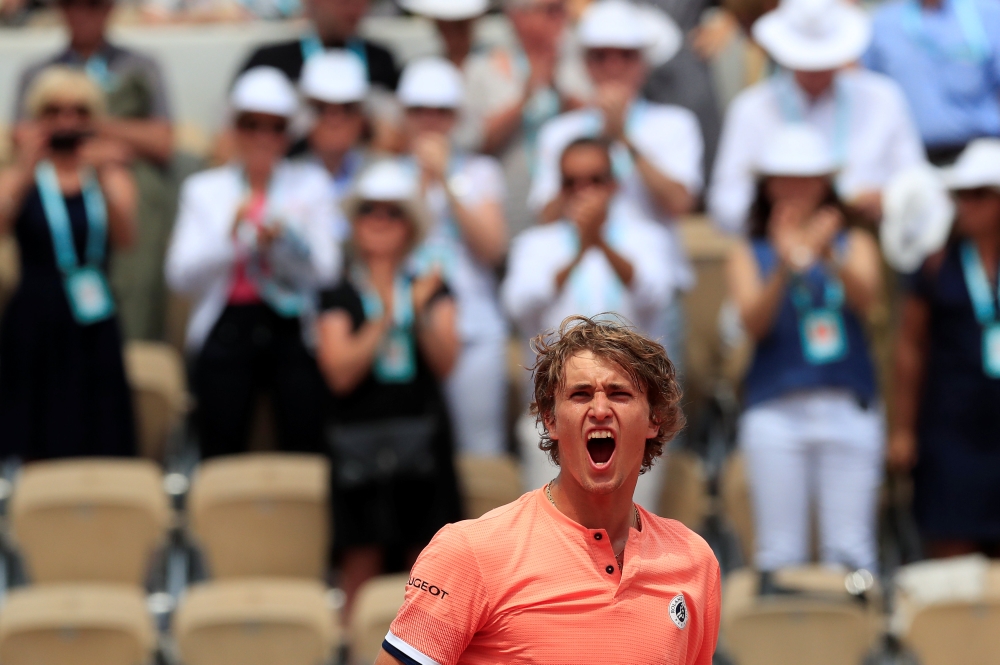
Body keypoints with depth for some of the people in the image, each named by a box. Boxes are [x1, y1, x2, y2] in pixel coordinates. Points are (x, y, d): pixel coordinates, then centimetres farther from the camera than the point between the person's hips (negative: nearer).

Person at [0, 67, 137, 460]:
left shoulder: (111, 177, 9)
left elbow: (125, 237, -10)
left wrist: (102, 176, -23)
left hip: (93, 332, 2)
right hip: (34, 325, -2)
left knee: (95, 452, -2)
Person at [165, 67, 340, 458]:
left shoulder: (310, 184, 13)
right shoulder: (204, 189, 12)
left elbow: (326, 270, 1)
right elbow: (181, 278, 0)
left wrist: (283, 236, -16)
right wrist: (229, 232, -15)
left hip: (293, 332, 0)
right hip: (226, 333, 0)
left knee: (305, 453, -9)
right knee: (220, 458, -6)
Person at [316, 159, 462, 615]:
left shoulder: (431, 288, 11)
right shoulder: (341, 295, 5)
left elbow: (446, 363, 0)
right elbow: (340, 373, -8)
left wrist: (421, 311, -14)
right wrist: (384, 318, -14)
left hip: (421, 436, 2)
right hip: (360, 437, -2)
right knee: (361, 563, -4)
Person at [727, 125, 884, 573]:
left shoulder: (854, 244, 12)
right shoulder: (750, 255, 10)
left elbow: (865, 297, -9)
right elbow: (753, 322, -6)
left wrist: (828, 257, -29)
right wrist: (785, 266, -24)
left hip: (848, 409, 0)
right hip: (775, 410, 0)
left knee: (850, 551, -4)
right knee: (779, 552, -2)